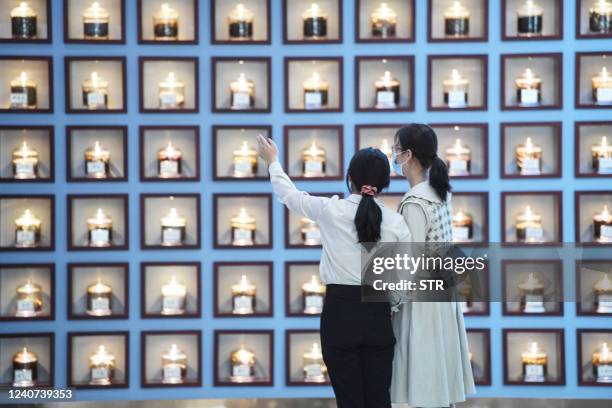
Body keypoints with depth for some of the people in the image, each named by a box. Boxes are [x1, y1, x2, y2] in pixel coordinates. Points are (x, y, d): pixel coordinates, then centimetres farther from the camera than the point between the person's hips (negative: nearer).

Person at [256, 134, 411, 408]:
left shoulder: (331, 211, -6)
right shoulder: (395, 222, -3)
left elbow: (289, 194, 11)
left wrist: (272, 161, 28)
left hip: (340, 314, -1)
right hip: (378, 316, 2)